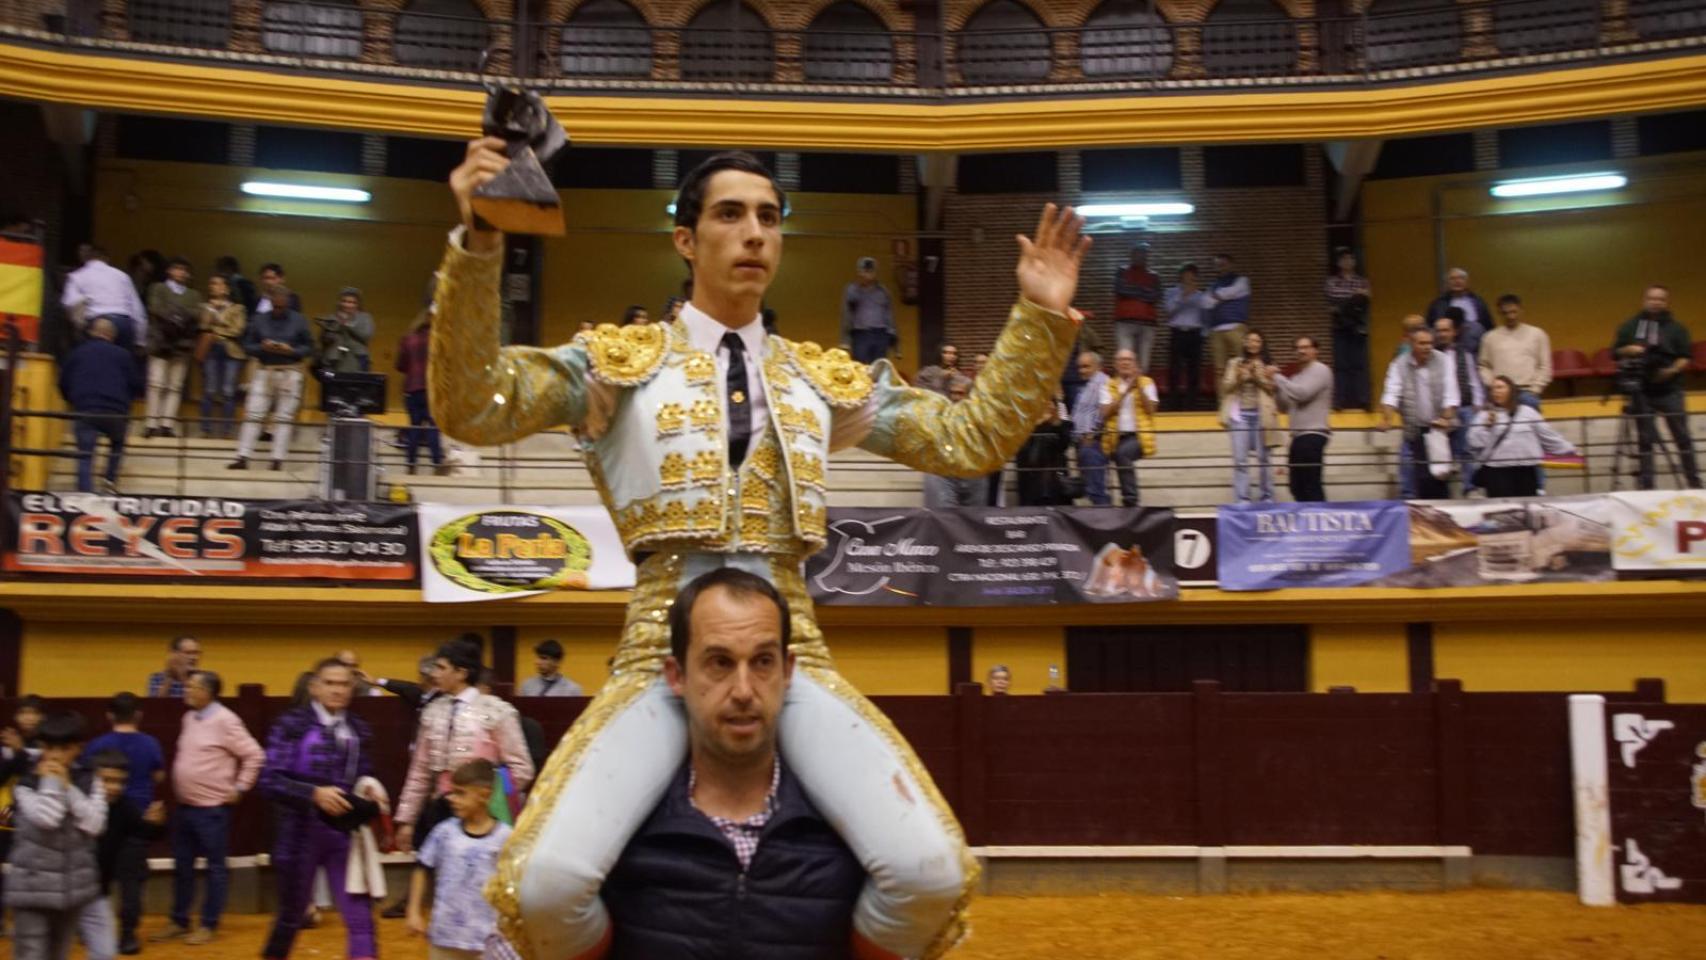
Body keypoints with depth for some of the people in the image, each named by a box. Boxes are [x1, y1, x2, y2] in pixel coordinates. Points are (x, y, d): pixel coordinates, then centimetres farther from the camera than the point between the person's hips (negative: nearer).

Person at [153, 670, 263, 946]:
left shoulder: (225, 721, -14)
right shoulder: (189, 718, 9)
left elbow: (254, 755, -14)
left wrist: (239, 788, -12)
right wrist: (178, 783, 13)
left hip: (212, 808, -8)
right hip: (185, 806, 8)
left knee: (215, 867, 4)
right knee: (182, 866, 14)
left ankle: (209, 925, 12)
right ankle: (179, 922, 25)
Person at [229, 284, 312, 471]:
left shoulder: (298, 321, 1)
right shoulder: (259, 319, 4)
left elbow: (308, 347, 2)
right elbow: (248, 345, 5)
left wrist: (290, 351, -16)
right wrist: (263, 348, -15)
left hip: (290, 372, -1)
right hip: (264, 370, 1)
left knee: (284, 417, 1)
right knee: (253, 414, -2)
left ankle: (278, 459, 4)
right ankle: (242, 457, -1)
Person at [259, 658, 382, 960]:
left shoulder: (359, 729, 7)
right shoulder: (292, 724, -6)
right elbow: (270, 780, -11)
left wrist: (368, 789, -6)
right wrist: (314, 793, -23)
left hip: (346, 834, 3)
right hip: (301, 834, -3)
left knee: (360, 917, -5)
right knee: (291, 915, 13)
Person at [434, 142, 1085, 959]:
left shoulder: (825, 379, 16)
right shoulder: (622, 362, 7)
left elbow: (973, 439, 16)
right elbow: (473, 410, -6)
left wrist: (1039, 317, 7)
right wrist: (476, 247, -18)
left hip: (793, 654, 2)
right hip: (664, 654, -2)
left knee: (932, 873, -20)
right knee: (542, 886, -24)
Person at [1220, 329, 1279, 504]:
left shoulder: (1267, 366, 11)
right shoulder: (1235, 363, 13)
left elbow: (1271, 388, -2)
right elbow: (1226, 387, 5)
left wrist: (1257, 376, -13)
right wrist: (1238, 377, -12)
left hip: (1260, 414, 0)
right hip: (1240, 415, 0)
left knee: (1263, 458, 1)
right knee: (1240, 459, -5)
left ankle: (1266, 497, 9)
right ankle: (1242, 499, -4)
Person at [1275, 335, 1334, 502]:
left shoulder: (1320, 370, -3)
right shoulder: (1297, 376, 22)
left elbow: (1302, 393, -17)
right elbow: (1285, 407, 21)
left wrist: (1277, 377, -8)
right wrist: (1277, 389, 3)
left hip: (1313, 434, -9)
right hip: (1299, 435, 9)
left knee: (1311, 484, -14)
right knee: (1296, 485, 9)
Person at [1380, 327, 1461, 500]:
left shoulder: (1442, 362, -1)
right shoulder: (1399, 366, -2)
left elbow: (1450, 394, -5)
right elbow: (1391, 394, -13)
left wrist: (1446, 419, -20)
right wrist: (1387, 419, -30)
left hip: (1439, 429, 0)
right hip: (1414, 432, 0)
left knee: (1439, 476, -1)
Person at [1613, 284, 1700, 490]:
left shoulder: (1676, 328, 4)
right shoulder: (1629, 326, 8)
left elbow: (1686, 357, 1)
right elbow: (1616, 353, 10)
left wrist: (1672, 370, -17)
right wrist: (1629, 351, -10)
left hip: (1670, 390, -1)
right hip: (1641, 392, 1)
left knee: (1682, 436, 1)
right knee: (1645, 438, 3)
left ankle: (1694, 482, 8)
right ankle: (1646, 485, 7)